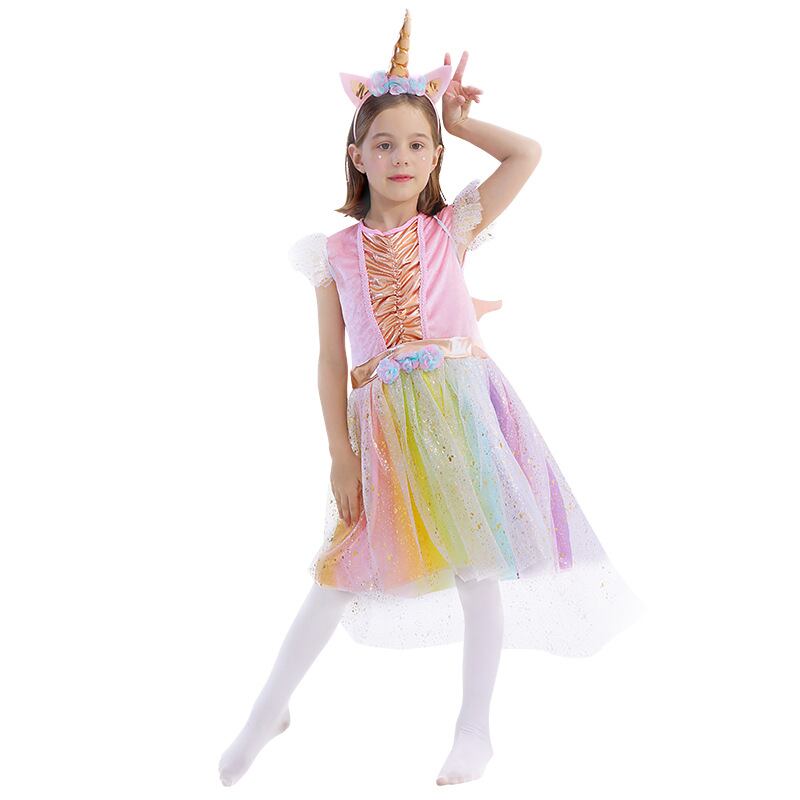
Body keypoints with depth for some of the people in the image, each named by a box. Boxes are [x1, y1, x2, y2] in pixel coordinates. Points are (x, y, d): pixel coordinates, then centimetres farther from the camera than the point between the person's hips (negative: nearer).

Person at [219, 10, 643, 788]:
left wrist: (457, 119, 7)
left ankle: (473, 727, 19)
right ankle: (268, 711, 26)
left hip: (460, 407, 0)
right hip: (381, 419, 1)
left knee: (477, 564, 2)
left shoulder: (452, 228, 3)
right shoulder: (336, 252, 4)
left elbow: (527, 154, -2)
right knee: (342, 572, 9)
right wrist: (340, 453, -2)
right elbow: (331, 359, 2)